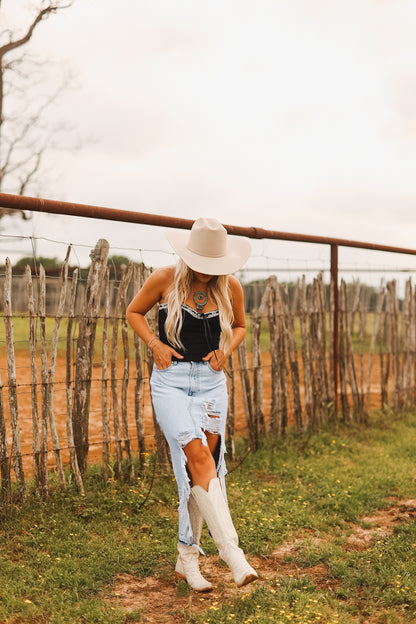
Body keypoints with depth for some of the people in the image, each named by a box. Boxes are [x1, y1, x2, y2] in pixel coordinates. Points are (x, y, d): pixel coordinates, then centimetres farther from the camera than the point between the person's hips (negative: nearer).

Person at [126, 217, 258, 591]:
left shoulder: (230, 287, 1)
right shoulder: (164, 280, -6)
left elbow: (240, 326, 18)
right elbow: (134, 312, 9)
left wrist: (226, 350, -1)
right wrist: (155, 344, -6)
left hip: (211, 382, 3)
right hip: (171, 380, -3)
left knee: (201, 470, 4)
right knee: (199, 458, -19)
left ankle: (187, 558, 17)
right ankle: (231, 551, -20)